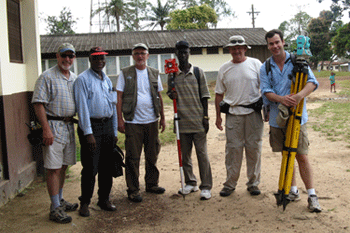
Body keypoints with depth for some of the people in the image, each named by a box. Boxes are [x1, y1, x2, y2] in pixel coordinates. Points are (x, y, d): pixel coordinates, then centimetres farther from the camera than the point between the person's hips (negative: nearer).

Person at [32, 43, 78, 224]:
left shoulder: (75, 78, 13)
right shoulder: (47, 77, -9)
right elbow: (38, 104, -14)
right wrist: (46, 129, -20)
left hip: (69, 126, 7)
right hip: (53, 125, -7)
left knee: (63, 166, 14)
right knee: (54, 168, -4)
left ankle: (60, 201, 27)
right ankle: (55, 208, 3)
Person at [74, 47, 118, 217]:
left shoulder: (107, 80, 16)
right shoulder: (83, 79, -5)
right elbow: (82, 107, -12)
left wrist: (115, 132, 16)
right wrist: (88, 133, -17)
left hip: (107, 126, 6)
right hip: (91, 126, -6)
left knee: (107, 167, 9)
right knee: (90, 168, -3)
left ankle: (104, 199, 21)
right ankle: (84, 203, 10)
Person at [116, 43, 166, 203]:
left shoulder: (154, 74, 10)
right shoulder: (125, 73, 1)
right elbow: (119, 98, -1)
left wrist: (162, 117, 12)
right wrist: (119, 119, -8)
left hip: (152, 121, 4)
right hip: (133, 122, -3)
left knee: (152, 155, 12)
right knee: (133, 157, 0)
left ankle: (152, 184, 27)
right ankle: (133, 190, 10)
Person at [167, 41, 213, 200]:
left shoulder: (198, 72, 2)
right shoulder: (172, 74, 7)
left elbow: (204, 96, 3)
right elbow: (169, 92, 16)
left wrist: (205, 117, -3)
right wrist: (171, 95, -9)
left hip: (198, 119, -2)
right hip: (182, 120, 3)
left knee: (202, 153, -1)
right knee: (185, 154, 11)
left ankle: (206, 187, 6)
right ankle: (190, 183, 25)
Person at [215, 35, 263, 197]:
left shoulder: (255, 64, 4)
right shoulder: (224, 69, 8)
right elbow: (219, 94, 13)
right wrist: (218, 116, 10)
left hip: (253, 112, -1)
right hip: (233, 113, 1)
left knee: (254, 148, 4)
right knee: (233, 148, 2)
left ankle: (253, 183, 18)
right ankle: (230, 183, 13)